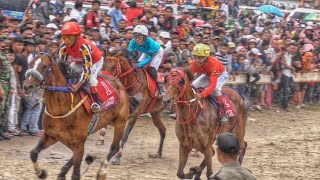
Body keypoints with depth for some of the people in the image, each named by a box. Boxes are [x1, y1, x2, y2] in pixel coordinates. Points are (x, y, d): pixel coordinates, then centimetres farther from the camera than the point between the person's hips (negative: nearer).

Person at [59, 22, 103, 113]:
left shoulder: (84, 47, -43)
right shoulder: (64, 47, -26)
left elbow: (87, 69, -45)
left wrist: (77, 85, -54)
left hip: (96, 61, -7)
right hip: (79, 62, 7)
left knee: (91, 76, -31)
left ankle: (96, 102, -30)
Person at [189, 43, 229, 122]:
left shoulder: (213, 64, -43)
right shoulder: (194, 63, -26)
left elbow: (213, 84, -48)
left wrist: (202, 95, -61)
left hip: (221, 74, -6)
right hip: (207, 75, 6)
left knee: (215, 88, -34)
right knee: (193, 85, -12)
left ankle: (224, 113, -24)